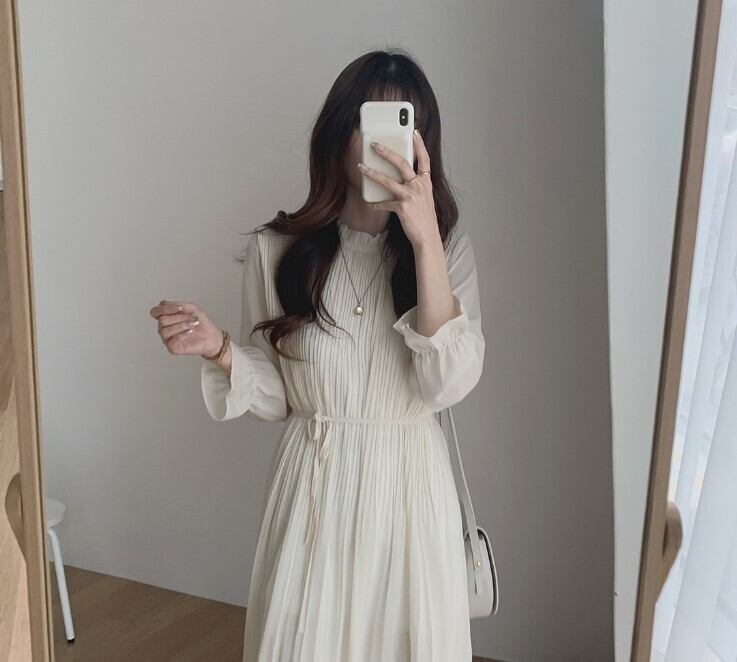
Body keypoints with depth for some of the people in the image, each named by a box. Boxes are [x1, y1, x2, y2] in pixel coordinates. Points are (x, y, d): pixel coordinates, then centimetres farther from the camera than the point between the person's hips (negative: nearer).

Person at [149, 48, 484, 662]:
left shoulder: (450, 244, -5)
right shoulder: (276, 249, -4)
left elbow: (448, 383, -18)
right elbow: (275, 395, 2)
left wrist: (424, 239, -24)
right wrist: (220, 350, -18)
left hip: (410, 488, 0)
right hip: (314, 488, 0)